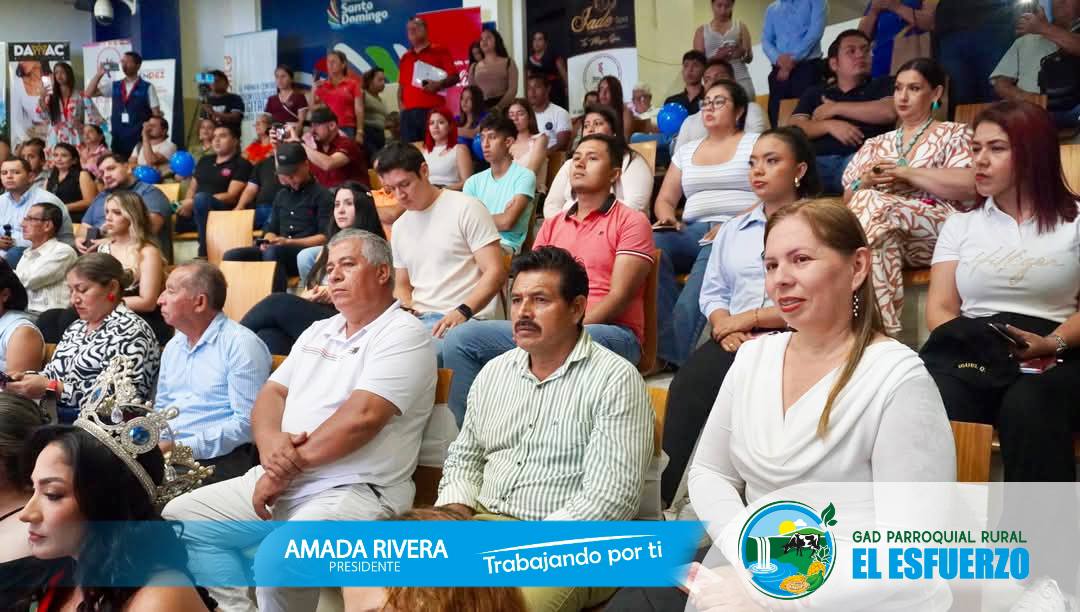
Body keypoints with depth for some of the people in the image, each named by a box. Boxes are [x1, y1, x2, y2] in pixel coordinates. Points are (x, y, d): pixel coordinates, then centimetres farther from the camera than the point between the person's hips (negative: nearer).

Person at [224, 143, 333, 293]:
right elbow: (270, 228, 24)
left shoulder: (322, 195, 1)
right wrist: (268, 241, -1)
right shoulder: (282, 194, 23)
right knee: (232, 256, -15)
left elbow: (325, 237, -7)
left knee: (273, 253, -38)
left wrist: (289, 242, -16)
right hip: (279, 250, 7)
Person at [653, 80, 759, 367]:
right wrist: (667, 217, 0)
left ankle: (675, 357, -40)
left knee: (708, 264, -39)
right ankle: (671, 349, -30)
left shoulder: (755, 144, 11)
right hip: (693, 232, 4)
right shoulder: (686, 151, 26)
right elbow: (664, 200, 24)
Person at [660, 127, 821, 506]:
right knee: (686, 385, -27)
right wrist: (726, 328, -5)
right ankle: (666, 498, -24)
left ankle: (673, 497, -26)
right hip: (736, 342, 5)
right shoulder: (734, 229, 26)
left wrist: (751, 318, -7)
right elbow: (712, 293, 17)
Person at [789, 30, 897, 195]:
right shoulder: (814, 93, 28)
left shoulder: (882, 84, 24)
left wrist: (836, 108, 7)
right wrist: (830, 125, -6)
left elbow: (889, 112, 1)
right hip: (819, 161, 1)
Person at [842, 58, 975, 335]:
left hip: (934, 231, -3)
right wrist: (866, 182, -1)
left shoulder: (955, 134, 15)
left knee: (874, 207, -33)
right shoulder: (875, 144, 28)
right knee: (879, 226, -35)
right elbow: (848, 200, 22)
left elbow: (970, 185, -5)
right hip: (887, 219, 3)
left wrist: (906, 172, -7)